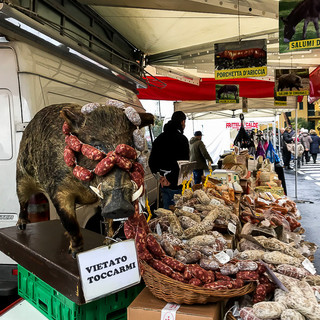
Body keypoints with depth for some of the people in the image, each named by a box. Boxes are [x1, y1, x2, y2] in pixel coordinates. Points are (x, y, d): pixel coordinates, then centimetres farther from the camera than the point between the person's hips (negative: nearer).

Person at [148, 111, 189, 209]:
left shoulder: (160, 138, 11)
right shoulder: (182, 139, -12)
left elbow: (151, 160, 14)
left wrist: (159, 176, 8)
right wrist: (170, 179, -12)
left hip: (164, 184, 7)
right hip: (176, 185, -7)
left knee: (166, 210, 16)